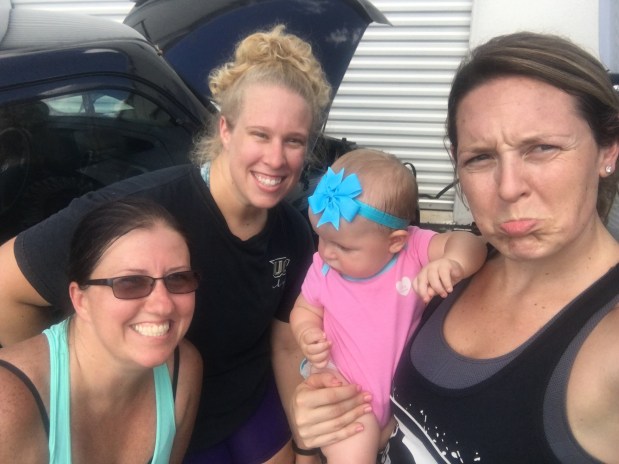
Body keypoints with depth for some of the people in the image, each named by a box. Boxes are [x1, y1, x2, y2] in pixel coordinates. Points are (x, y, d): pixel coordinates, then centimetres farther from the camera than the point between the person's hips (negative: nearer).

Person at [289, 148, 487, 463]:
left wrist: (452, 262, -52)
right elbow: (306, 310, 4)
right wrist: (307, 335, -18)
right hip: (349, 391, -1)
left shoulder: (413, 249, -18)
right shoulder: (323, 269, -12)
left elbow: (467, 242, -30)